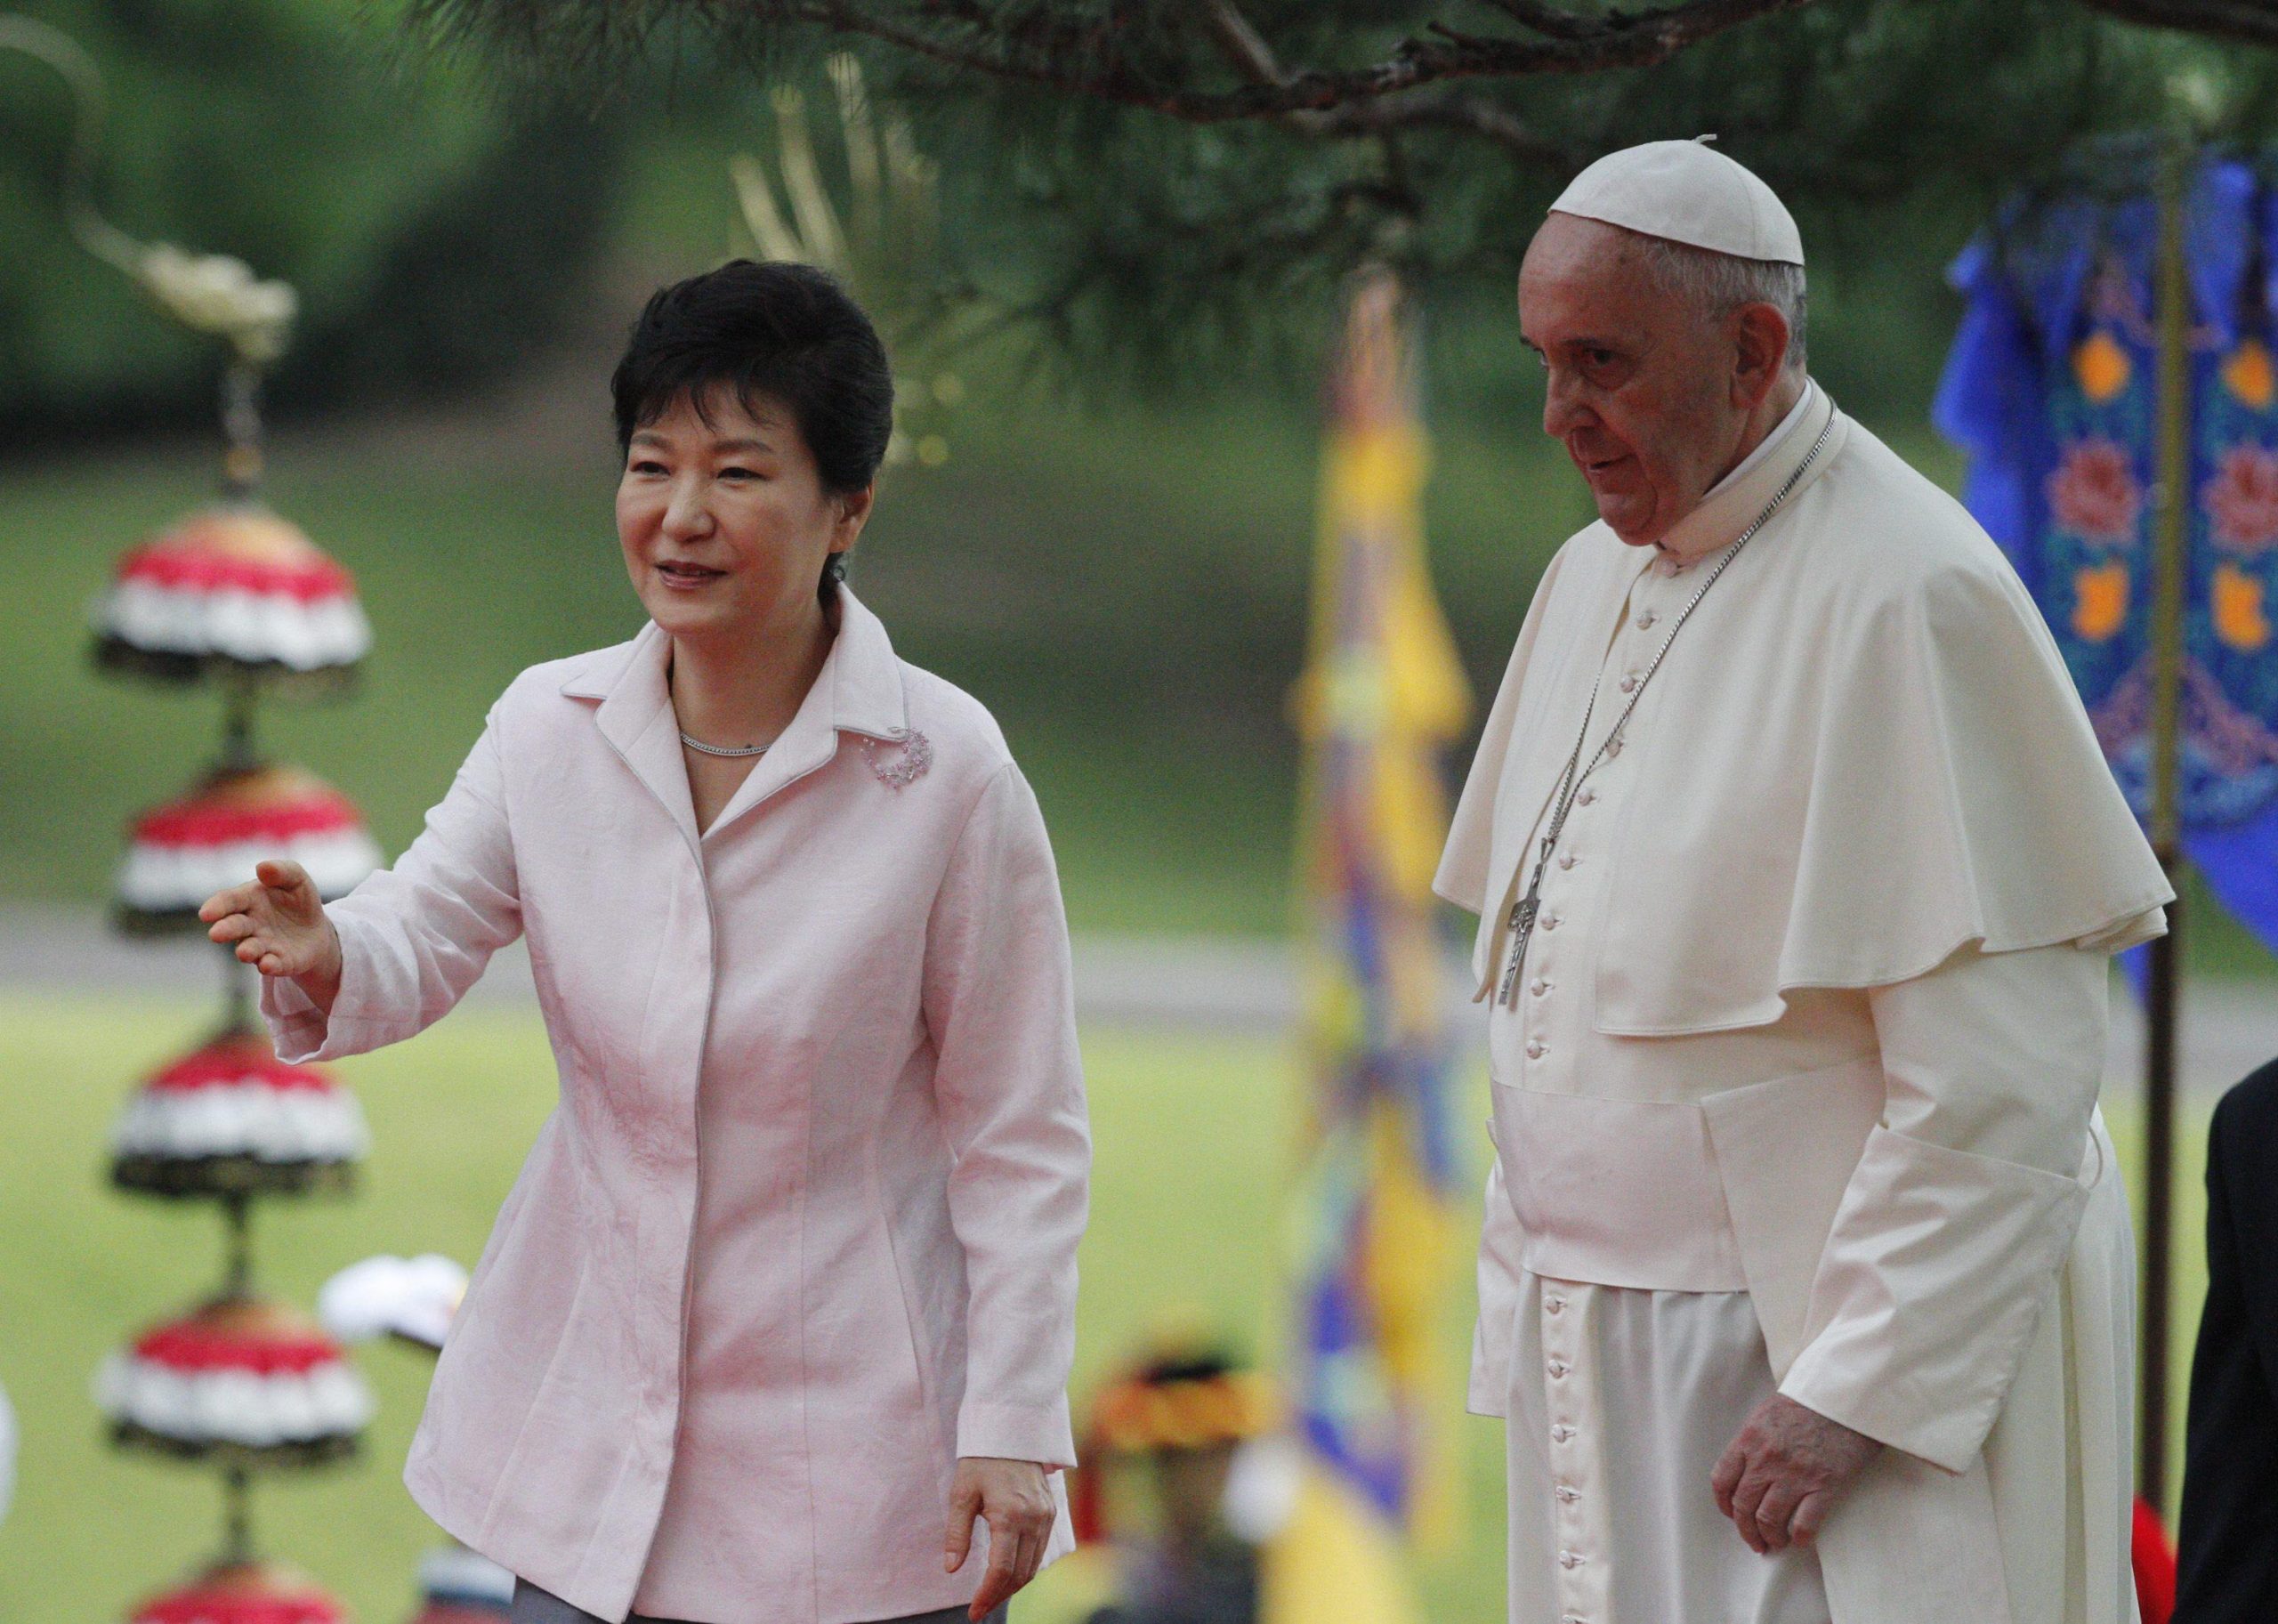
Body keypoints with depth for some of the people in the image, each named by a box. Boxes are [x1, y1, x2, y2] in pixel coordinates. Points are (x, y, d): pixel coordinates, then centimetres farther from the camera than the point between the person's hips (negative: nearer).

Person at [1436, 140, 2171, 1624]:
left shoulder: (1904, 596, -14)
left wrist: (1852, 1393, -20)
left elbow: (2005, 1079, -19)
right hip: (1606, 1359, 8)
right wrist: (1526, 1305, 12)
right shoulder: (1598, 581, 13)